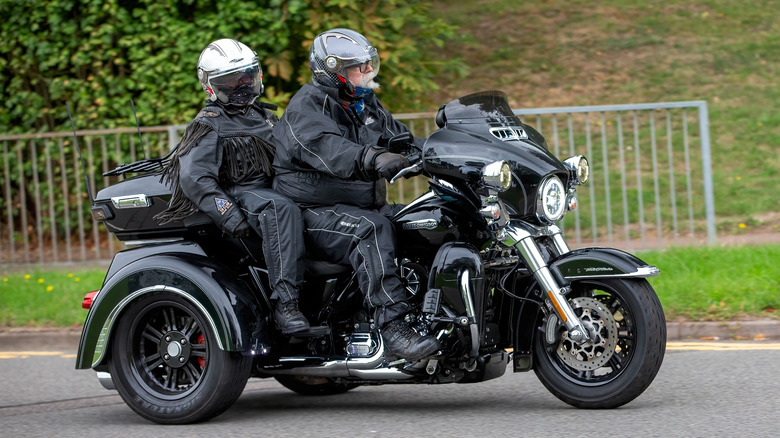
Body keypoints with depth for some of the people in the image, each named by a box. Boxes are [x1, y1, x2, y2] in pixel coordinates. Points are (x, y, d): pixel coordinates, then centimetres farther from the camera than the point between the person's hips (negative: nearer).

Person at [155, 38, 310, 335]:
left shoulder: (264, 116, 24)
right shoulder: (209, 124, -2)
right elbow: (194, 177, -14)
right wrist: (228, 214, -26)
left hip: (272, 187, 9)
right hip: (238, 193, -9)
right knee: (281, 211, -39)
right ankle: (284, 303, -48)